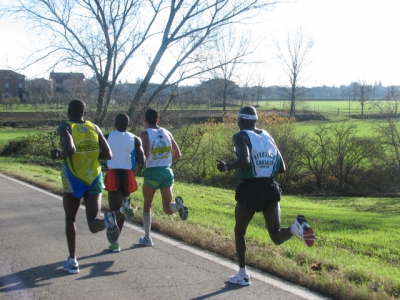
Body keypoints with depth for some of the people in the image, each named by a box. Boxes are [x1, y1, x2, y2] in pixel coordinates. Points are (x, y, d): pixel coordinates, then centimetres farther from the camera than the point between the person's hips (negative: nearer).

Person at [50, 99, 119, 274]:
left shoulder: (65, 128, -7)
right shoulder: (95, 128, 6)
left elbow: (70, 149, -25)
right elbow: (108, 155, 2)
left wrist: (59, 155, -5)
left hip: (74, 180, -2)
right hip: (94, 179, 3)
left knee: (70, 219, 19)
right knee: (93, 225, -2)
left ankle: (72, 261, 20)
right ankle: (107, 220, -37)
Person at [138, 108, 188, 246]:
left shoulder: (145, 133, -4)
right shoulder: (166, 132, 10)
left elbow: (146, 152, -22)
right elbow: (178, 155, 9)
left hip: (152, 172, -3)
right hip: (167, 171, 3)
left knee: (147, 206, 16)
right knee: (167, 208, 6)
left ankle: (147, 238, 18)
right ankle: (177, 205, -29)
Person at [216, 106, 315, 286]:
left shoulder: (241, 136, -4)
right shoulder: (268, 136, 15)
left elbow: (244, 161, -24)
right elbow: (282, 168, 13)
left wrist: (227, 167, -7)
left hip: (250, 189, -5)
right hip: (271, 188, 5)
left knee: (239, 232, 17)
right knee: (277, 237, 1)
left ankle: (242, 275, 22)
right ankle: (296, 227, -30)